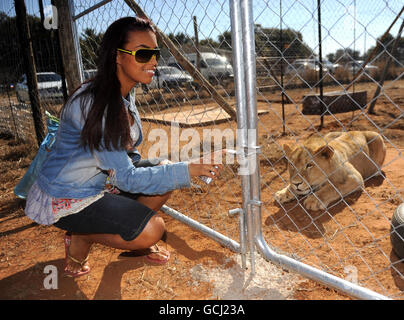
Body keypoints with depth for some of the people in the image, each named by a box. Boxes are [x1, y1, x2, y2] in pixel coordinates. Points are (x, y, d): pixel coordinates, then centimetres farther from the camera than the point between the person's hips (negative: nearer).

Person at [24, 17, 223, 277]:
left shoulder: (125, 95, -1)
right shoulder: (93, 104, -29)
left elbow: (128, 154, 5)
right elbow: (125, 178, -29)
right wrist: (187, 170, -32)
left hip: (101, 182, 8)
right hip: (64, 199, -8)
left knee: (163, 168, -4)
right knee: (152, 230, -20)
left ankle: (136, 239, 13)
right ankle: (80, 238, 5)